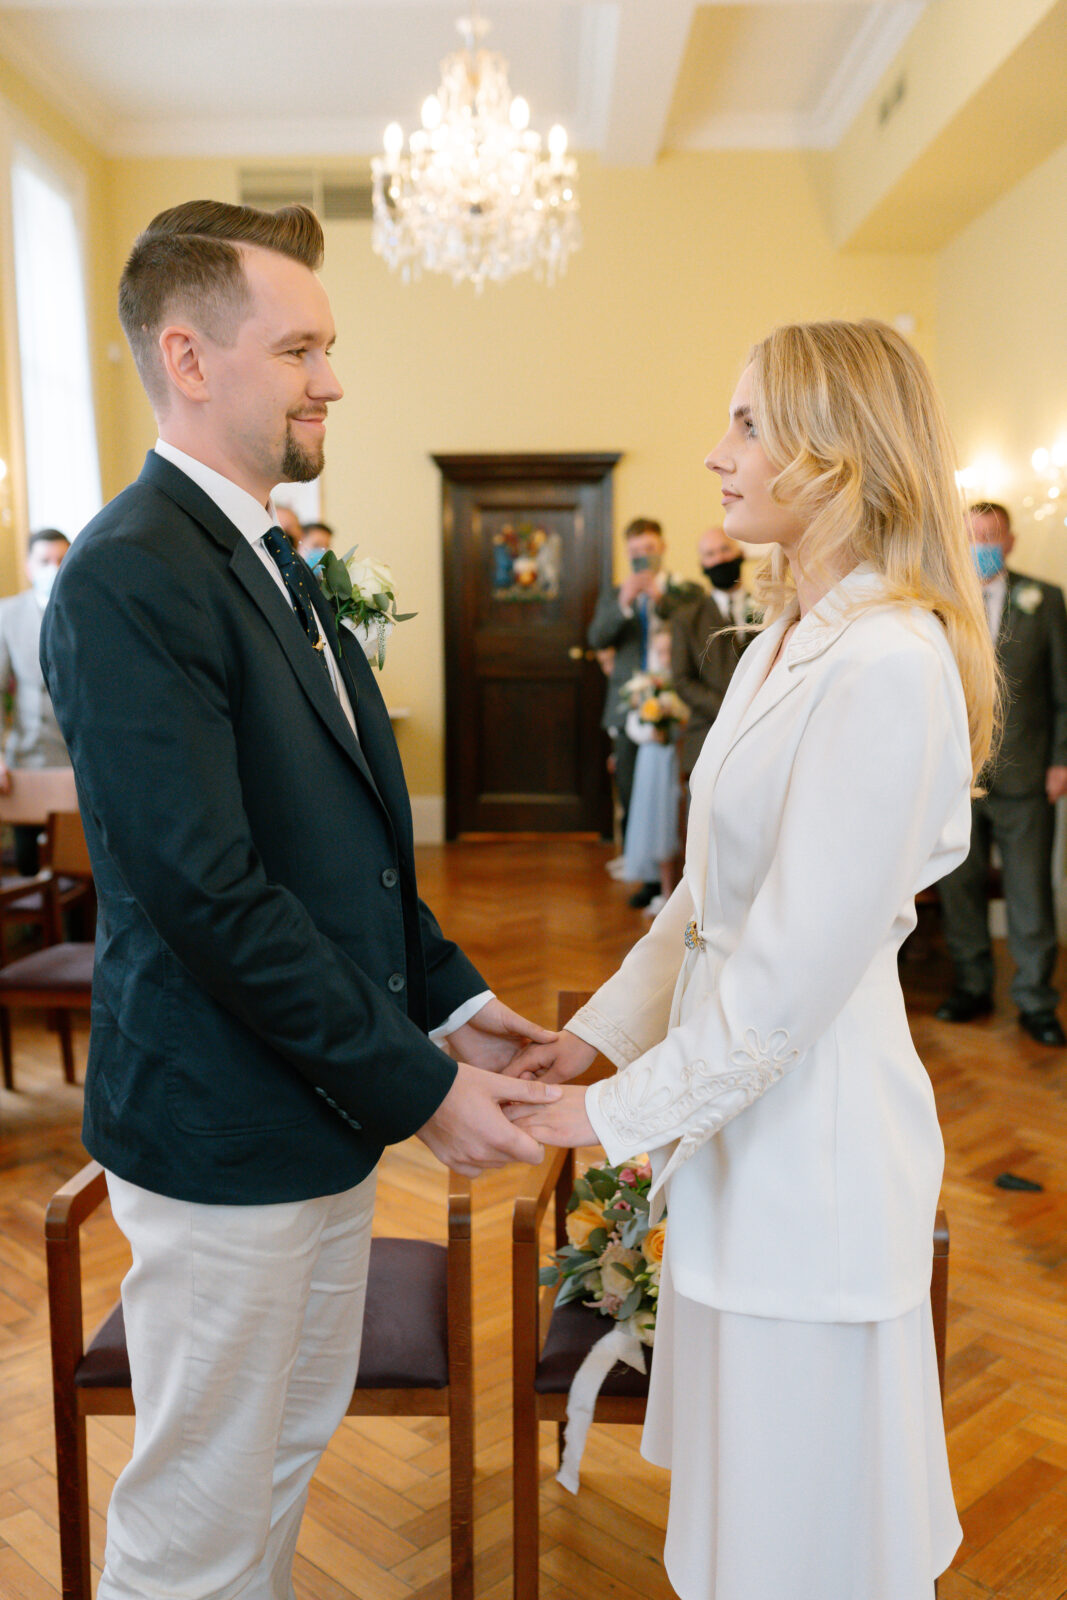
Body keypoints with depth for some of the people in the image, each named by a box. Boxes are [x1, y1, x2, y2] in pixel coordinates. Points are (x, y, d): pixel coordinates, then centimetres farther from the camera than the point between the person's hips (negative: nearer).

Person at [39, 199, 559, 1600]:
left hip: (329, 1110, 9)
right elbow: (211, 893, -25)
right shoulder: (131, 578, -20)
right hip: (225, 1129, -9)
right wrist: (418, 1088, -18)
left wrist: (450, 996, 6)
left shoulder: (271, 563, 11)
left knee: (293, 1442, 26)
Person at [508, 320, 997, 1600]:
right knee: (743, 1481, 26)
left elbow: (798, 965, -24)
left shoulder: (888, 666, -23)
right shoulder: (784, 643, 7)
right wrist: (599, 1031, 10)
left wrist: (619, 1112, -14)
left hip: (812, 1120, -8)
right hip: (744, 1100, 9)